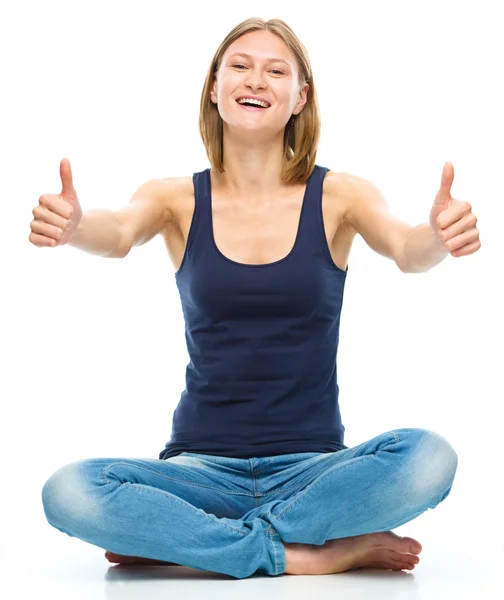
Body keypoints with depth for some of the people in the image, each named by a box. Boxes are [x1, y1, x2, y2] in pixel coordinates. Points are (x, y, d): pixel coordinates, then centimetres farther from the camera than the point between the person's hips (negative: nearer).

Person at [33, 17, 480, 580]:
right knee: (68, 492, -27)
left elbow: (404, 248, -17)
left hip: (311, 465, 0)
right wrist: (73, 226, -41)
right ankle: (322, 553, -20)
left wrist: (438, 236, -42)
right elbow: (120, 233, -17)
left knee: (427, 458, -30)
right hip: (202, 465, 0)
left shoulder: (337, 196, 0)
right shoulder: (178, 199, 3)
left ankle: (177, 540, -16)